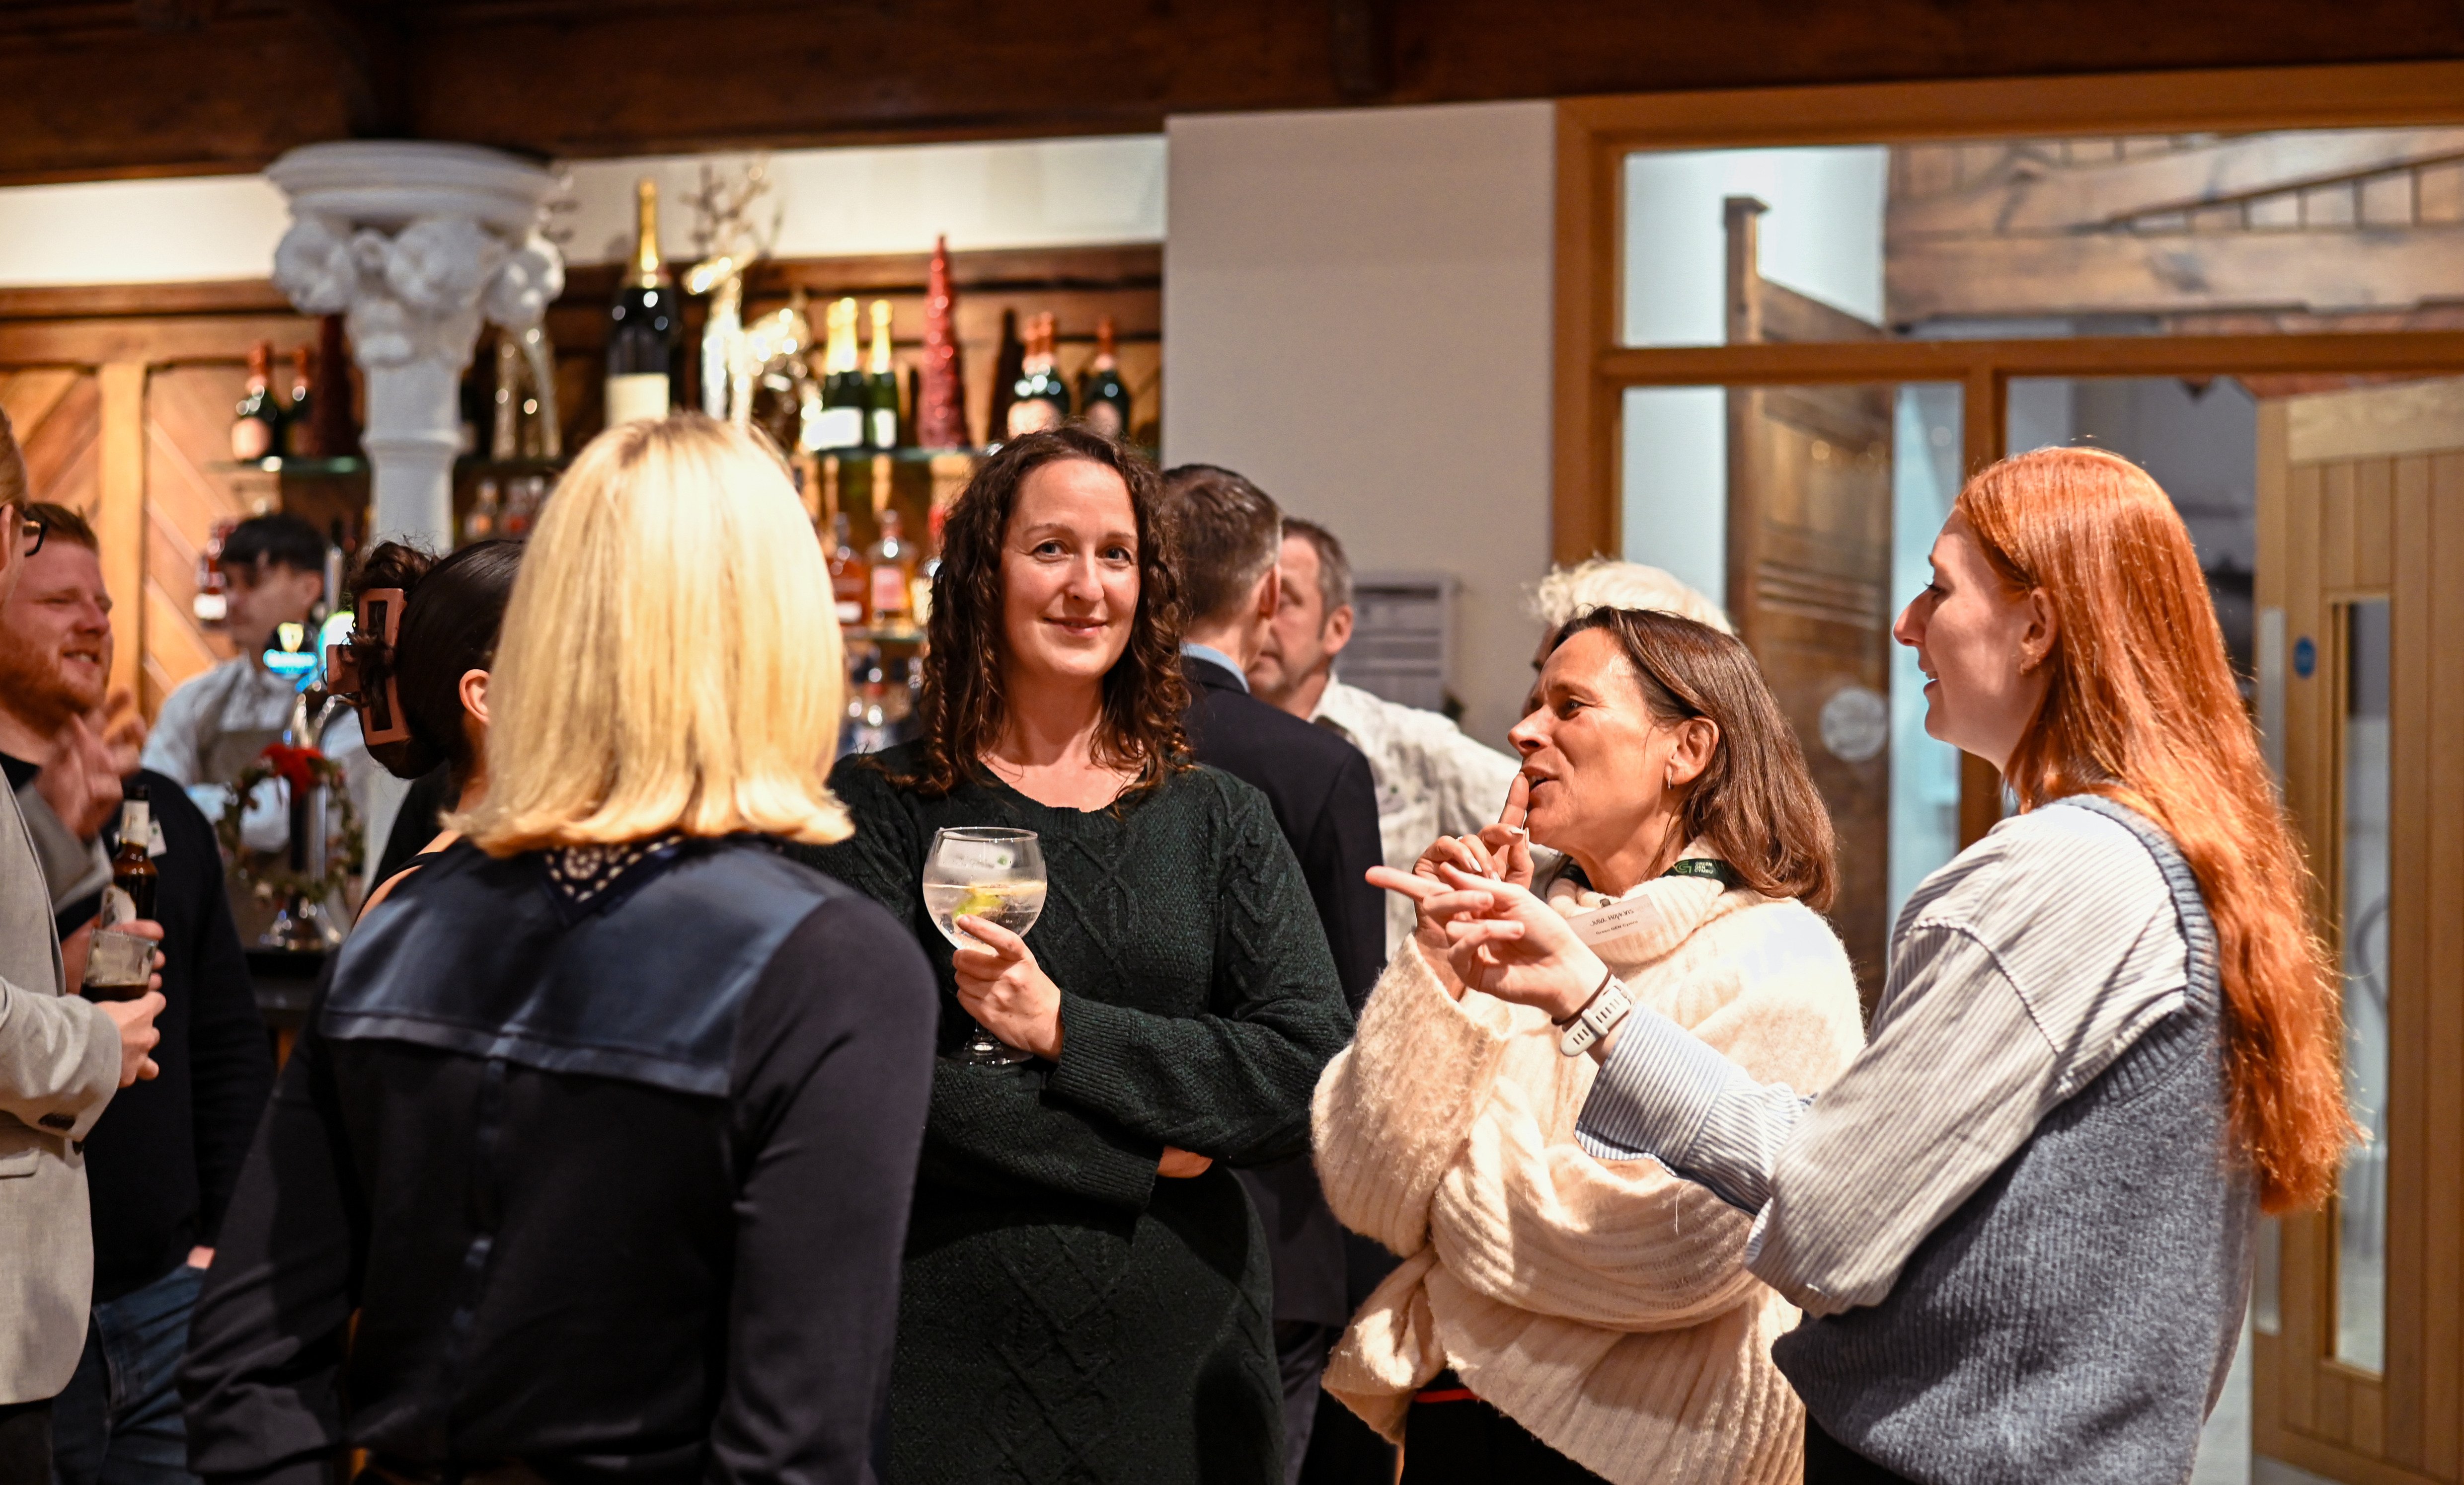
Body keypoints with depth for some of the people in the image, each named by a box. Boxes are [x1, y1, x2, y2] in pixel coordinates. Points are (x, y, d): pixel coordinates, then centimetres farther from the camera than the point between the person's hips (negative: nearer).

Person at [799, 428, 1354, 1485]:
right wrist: (1149, 1156, -10)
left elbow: (1312, 1071, -4)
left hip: (1181, 1358, 3)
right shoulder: (877, 807, -2)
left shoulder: (1221, 822, 7)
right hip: (950, 1357, -2)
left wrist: (1066, 1029, -12)